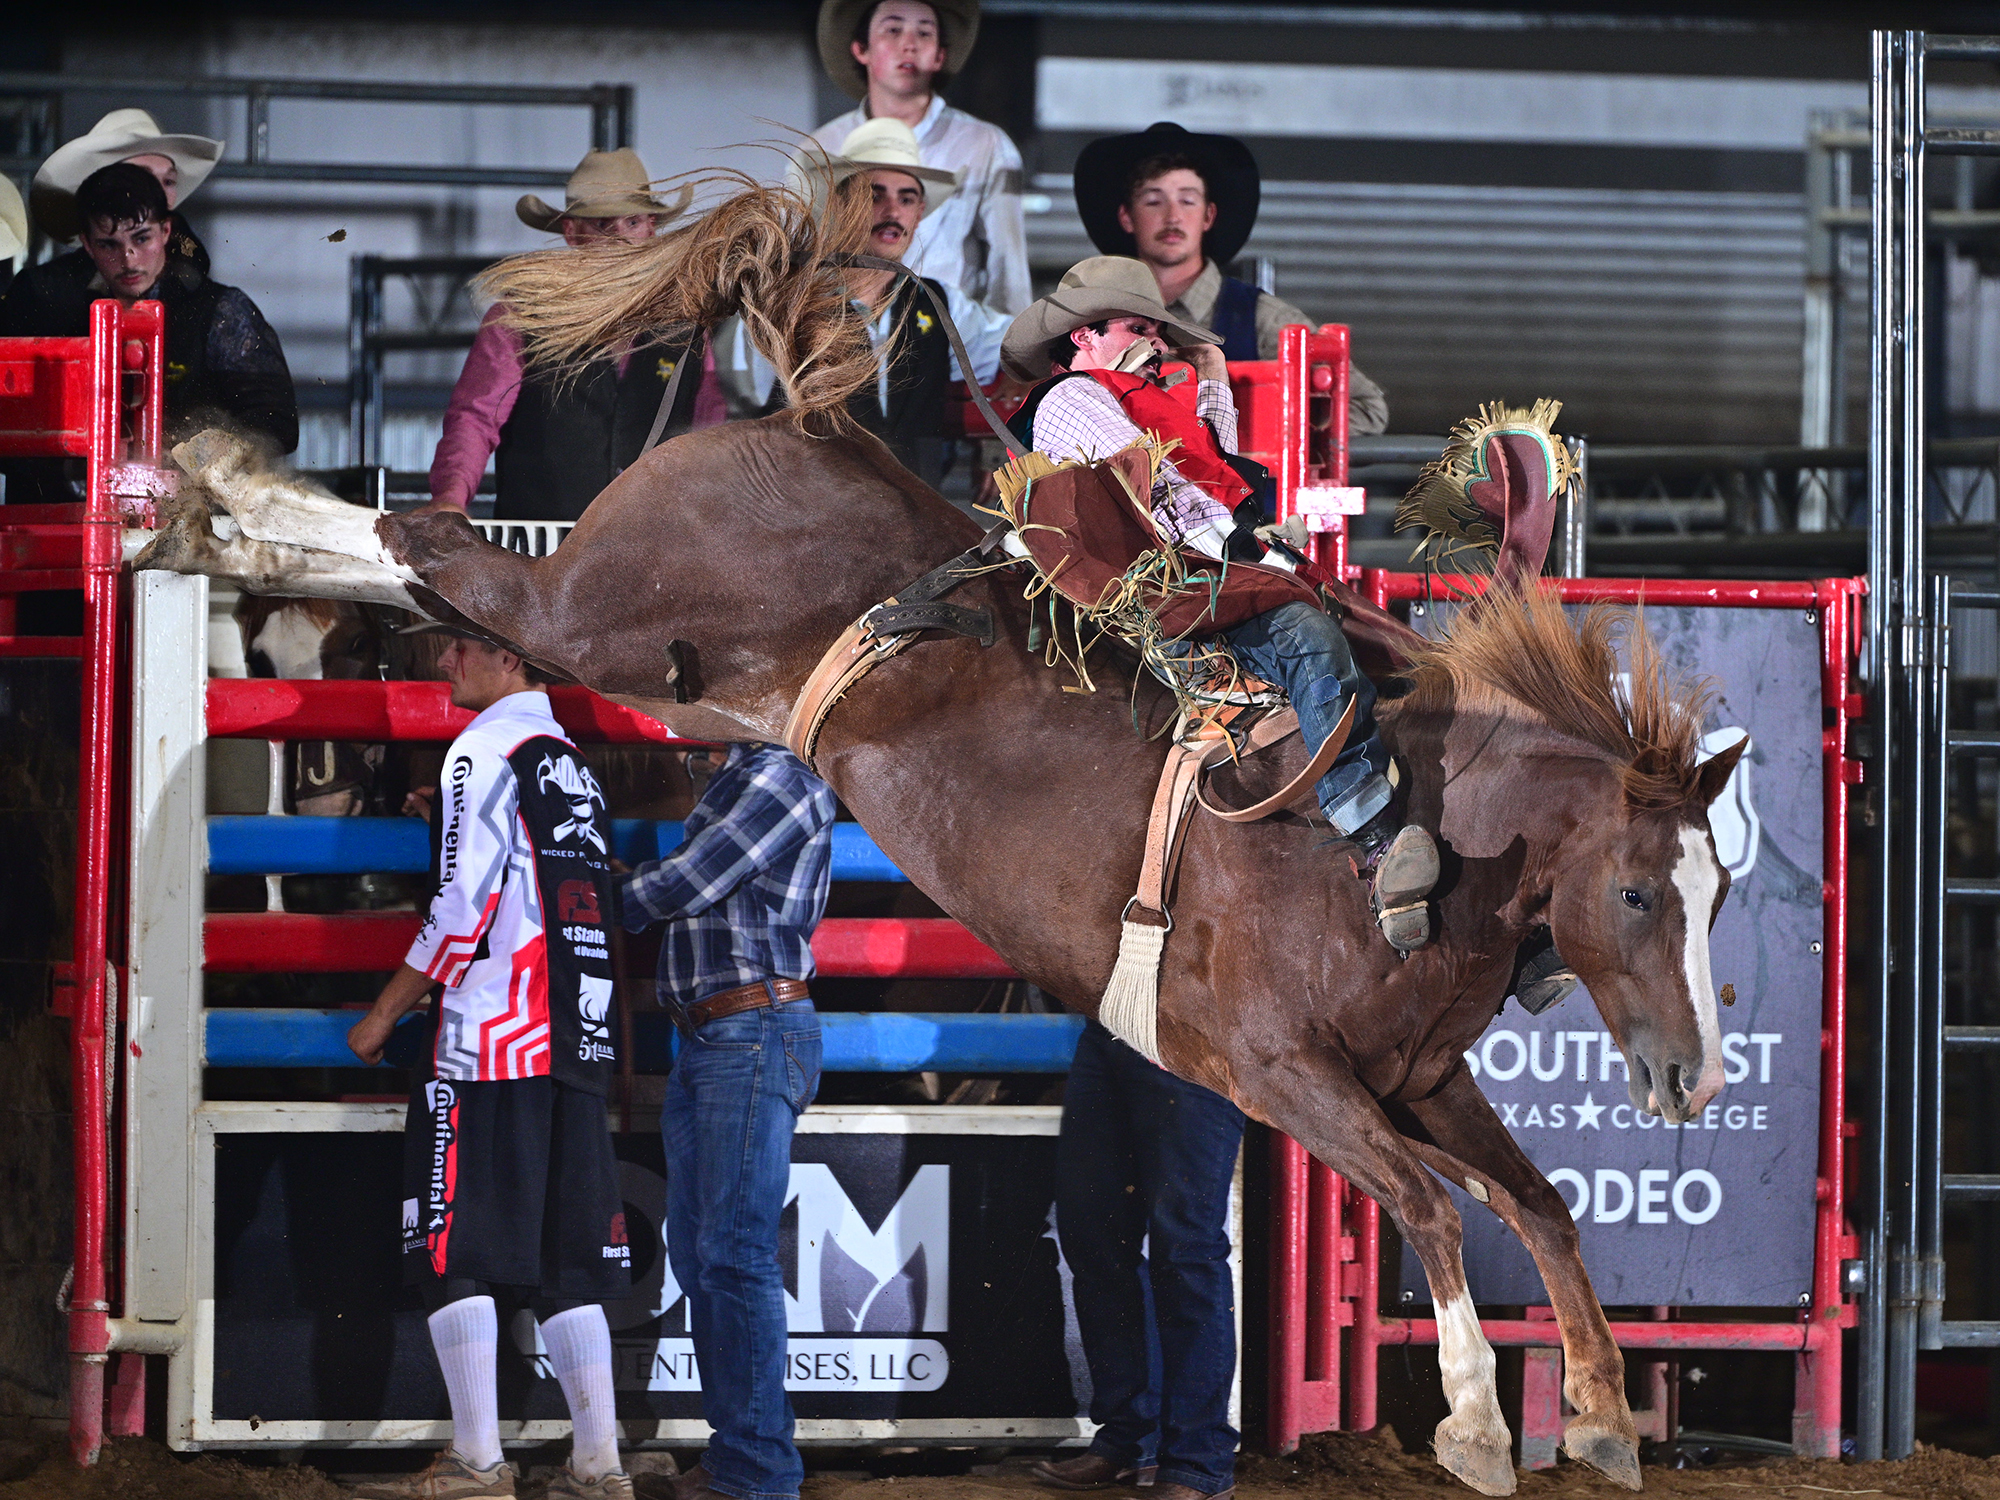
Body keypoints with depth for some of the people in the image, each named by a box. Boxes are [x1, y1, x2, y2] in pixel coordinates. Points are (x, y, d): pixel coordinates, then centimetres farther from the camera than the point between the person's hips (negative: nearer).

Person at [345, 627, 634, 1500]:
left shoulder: (485, 750, -6)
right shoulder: (571, 764, 18)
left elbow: (465, 905, -12)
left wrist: (386, 1014, -5)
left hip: (492, 1038, -8)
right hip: (576, 1045, 8)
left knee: (454, 1253, -4)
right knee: (564, 1262, 7)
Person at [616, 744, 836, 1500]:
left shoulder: (781, 779, -10)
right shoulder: (729, 784, 19)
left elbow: (686, 885, -12)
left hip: (757, 1031, -10)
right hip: (703, 1041, 10)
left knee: (733, 1251, -12)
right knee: (695, 1252, 9)